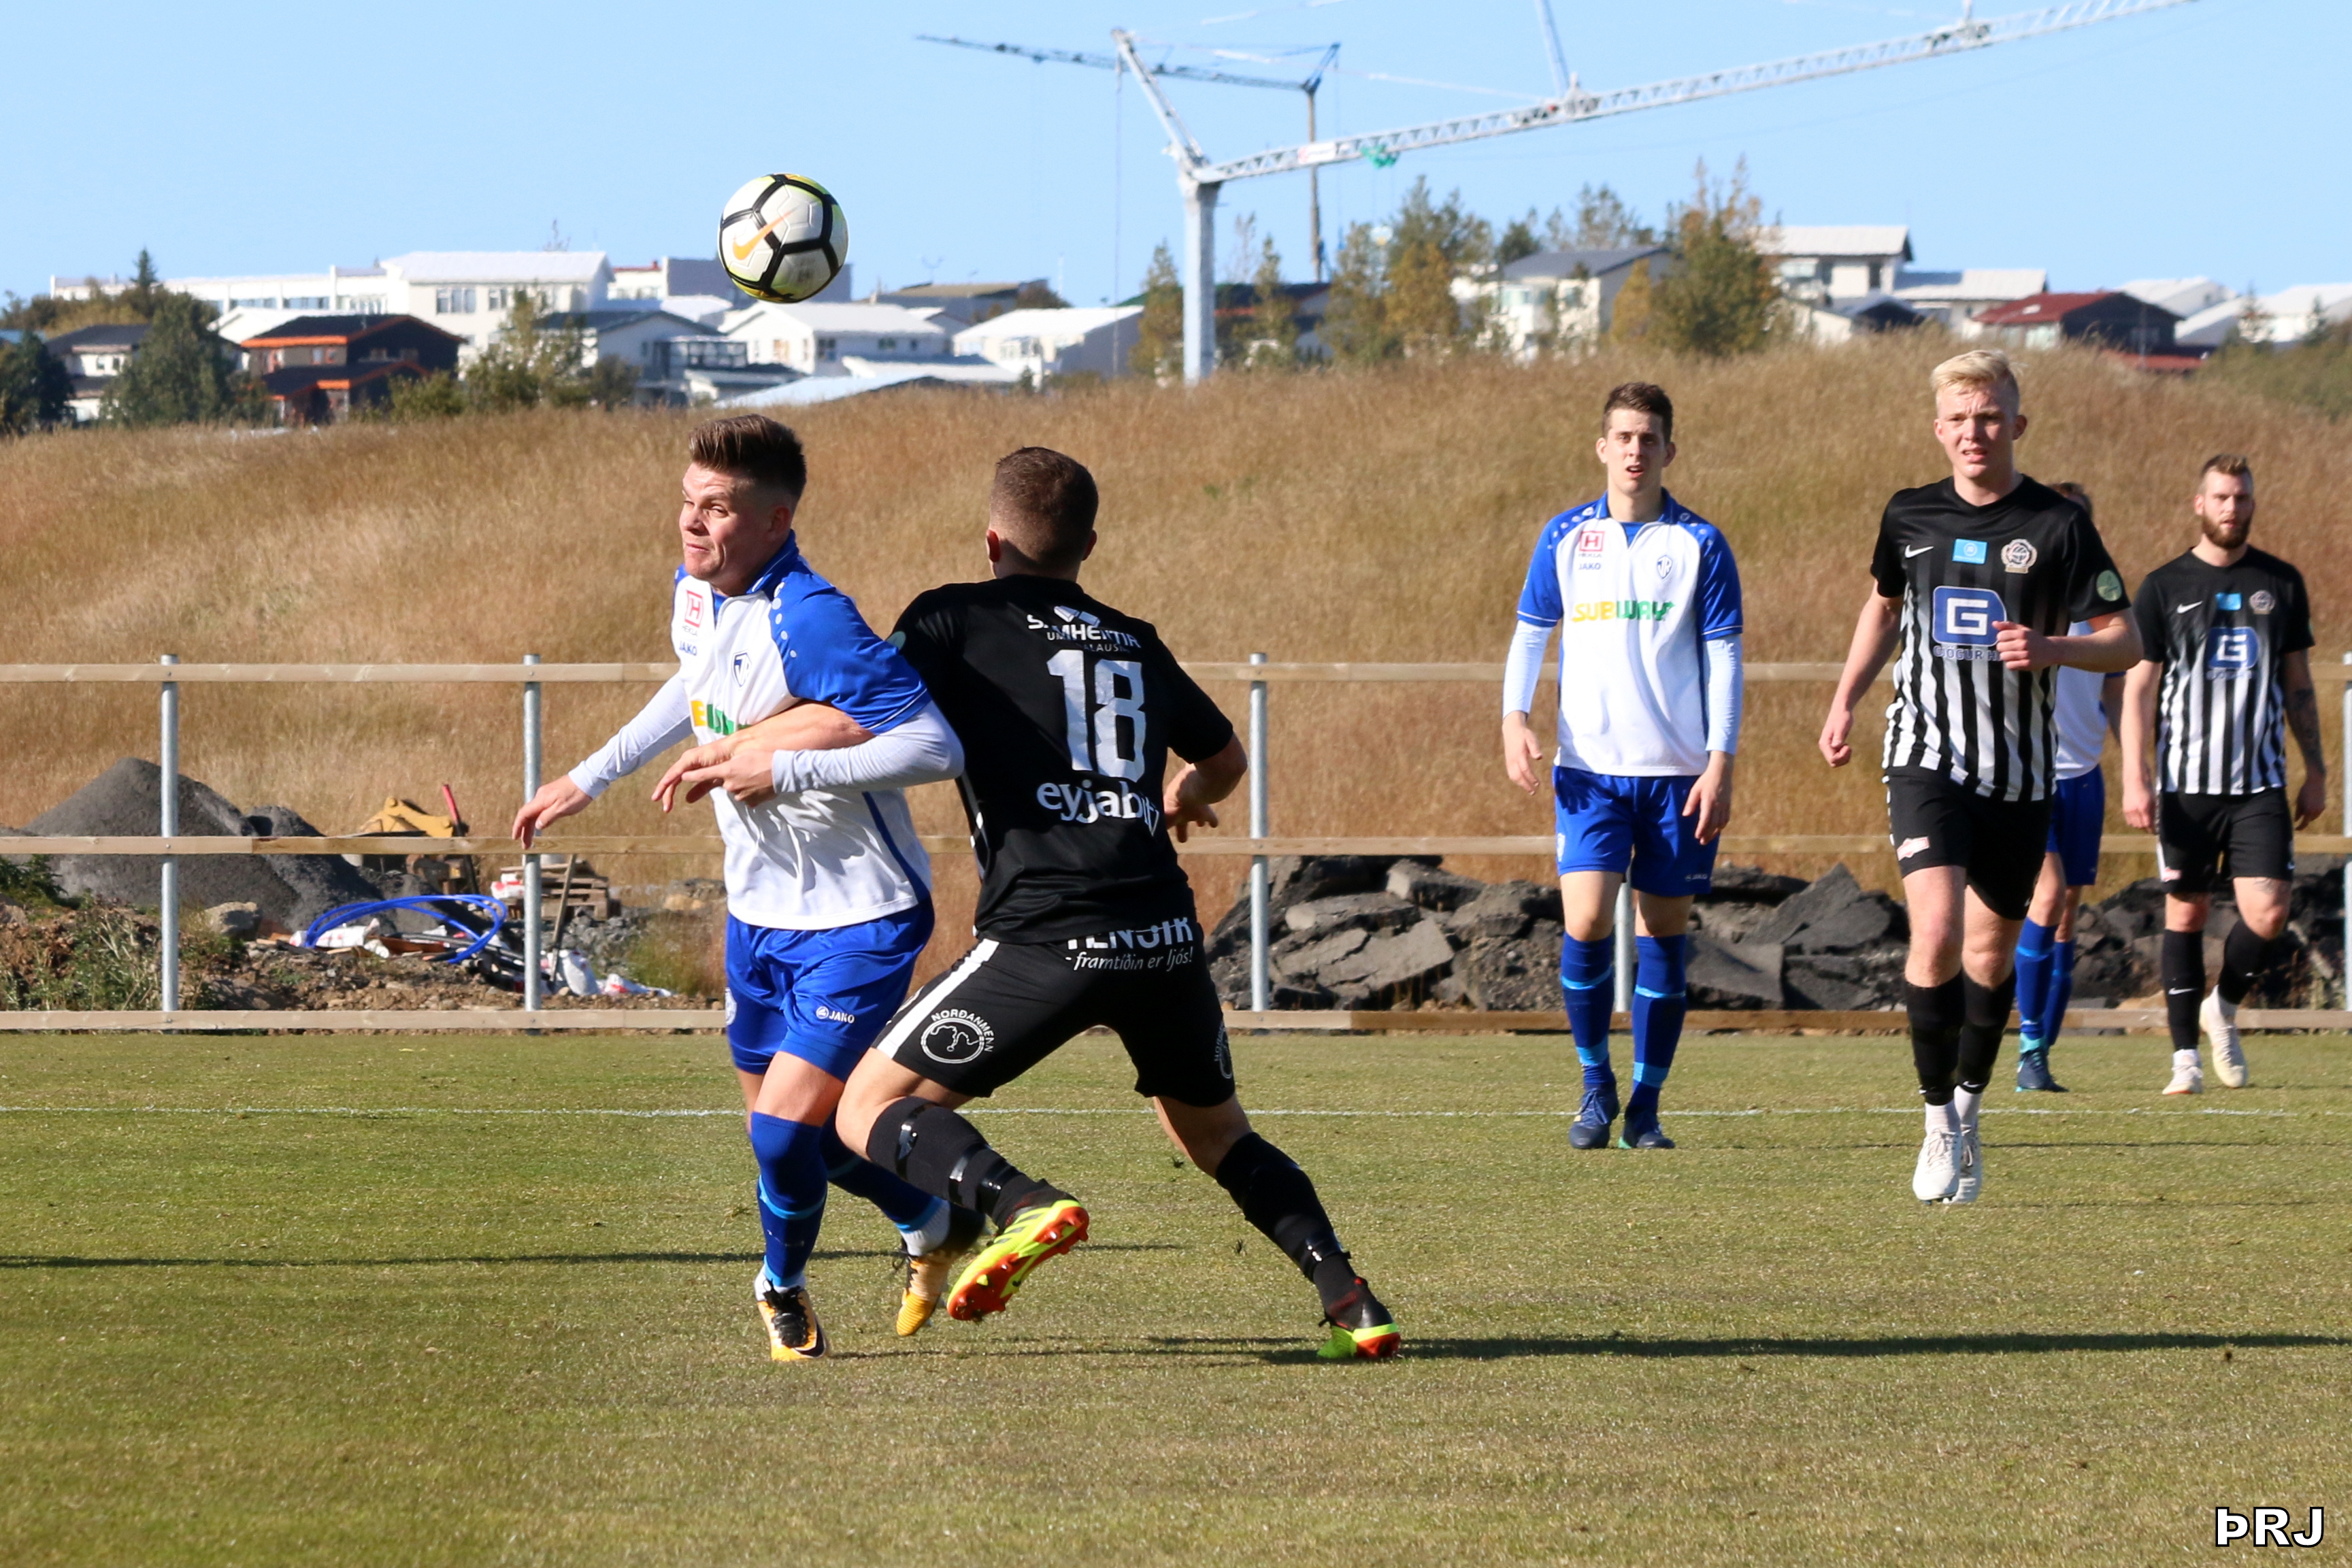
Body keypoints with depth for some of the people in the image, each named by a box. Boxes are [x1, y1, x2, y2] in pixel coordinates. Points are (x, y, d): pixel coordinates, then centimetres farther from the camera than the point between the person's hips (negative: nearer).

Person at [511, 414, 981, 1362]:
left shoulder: (809, 623, -27)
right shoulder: (697, 592, 0)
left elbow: (935, 747, -31)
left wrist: (781, 769, -33)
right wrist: (591, 777, 25)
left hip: (858, 919, -9)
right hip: (759, 910, 9)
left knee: (786, 1127, -17)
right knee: (781, 1123, 17)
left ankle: (784, 1281, 15)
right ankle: (932, 1227, 43)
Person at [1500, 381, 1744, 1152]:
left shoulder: (1699, 544, 2)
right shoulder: (1566, 538, 6)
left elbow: (1724, 658, 1)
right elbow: (1530, 634, 13)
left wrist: (1721, 766, -6)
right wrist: (1513, 719, -4)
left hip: (1678, 771, 0)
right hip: (1590, 769, 0)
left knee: (1664, 934, 1)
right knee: (1587, 923, -13)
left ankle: (1645, 1107, 10)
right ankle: (1595, 1085, 7)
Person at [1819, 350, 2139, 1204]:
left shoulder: (2057, 525, -5)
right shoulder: (1910, 516, 4)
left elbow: (2125, 642, -3)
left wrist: (2050, 649, -22)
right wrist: (1845, 701, 16)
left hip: (2019, 772, 0)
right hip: (1926, 757, 0)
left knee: (1993, 946, 10)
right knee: (1937, 929, -19)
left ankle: (1968, 1106, 33)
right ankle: (1939, 1121, -8)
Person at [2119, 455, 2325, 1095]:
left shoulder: (2281, 584, 9)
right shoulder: (2165, 587, 1)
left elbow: (2299, 685, 15)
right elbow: (2139, 687, 0)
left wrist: (2316, 770, 12)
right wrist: (2134, 779, -8)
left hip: (2261, 784, 2)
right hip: (2185, 782, -1)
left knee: (2268, 912, -9)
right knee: (2186, 914, 1)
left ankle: (2223, 1007, 18)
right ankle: (2185, 1055, 9)